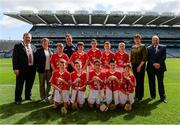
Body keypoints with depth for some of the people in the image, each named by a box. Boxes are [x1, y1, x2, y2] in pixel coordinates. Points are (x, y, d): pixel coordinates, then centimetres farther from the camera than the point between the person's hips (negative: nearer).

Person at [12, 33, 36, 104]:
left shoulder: (33, 47, 13)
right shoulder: (18, 46, -2)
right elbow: (15, 58, -8)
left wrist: (35, 67, 5)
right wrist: (15, 68, -14)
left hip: (32, 69, 5)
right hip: (22, 69, -4)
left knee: (29, 84, 16)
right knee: (19, 85, 5)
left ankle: (28, 96, 34)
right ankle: (18, 99, 20)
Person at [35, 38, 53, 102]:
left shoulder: (50, 50, 11)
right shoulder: (39, 51, -1)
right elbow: (36, 60, -3)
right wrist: (38, 67, -9)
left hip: (49, 70, 4)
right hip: (42, 70, -4)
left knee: (49, 83, 9)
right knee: (42, 84, 6)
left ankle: (46, 95, 26)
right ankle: (42, 97, 18)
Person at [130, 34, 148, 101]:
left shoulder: (143, 46, -3)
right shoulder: (133, 47, 13)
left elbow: (144, 57, -10)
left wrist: (140, 66, -15)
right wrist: (130, 64, 7)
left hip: (140, 65, -5)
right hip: (133, 65, 5)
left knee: (140, 80, -2)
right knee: (135, 80, 6)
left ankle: (140, 96, 9)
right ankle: (136, 95, 18)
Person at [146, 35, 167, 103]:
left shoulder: (163, 47, 9)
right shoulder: (148, 48, 8)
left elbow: (164, 57, -1)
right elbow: (148, 58, -1)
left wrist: (159, 63, -14)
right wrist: (154, 64, -15)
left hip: (160, 67, 0)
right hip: (151, 68, 1)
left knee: (160, 82, 1)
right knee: (151, 82, 6)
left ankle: (162, 97, 8)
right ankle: (153, 95, 19)